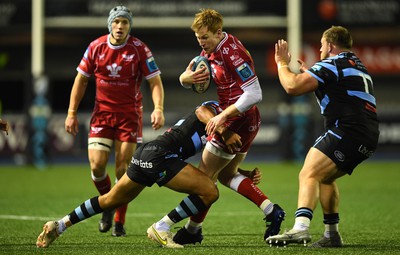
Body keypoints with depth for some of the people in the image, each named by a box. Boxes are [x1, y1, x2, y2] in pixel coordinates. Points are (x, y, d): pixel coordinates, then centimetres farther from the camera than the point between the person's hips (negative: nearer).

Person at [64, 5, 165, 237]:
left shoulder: (139, 49, -10)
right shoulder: (96, 47, -2)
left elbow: (155, 82, -9)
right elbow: (81, 79, 8)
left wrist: (158, 109, -26)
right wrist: (72, 113, 4)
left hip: (130, 114, -2)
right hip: (102, 112, 2)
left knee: (123, 168, -5)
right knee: (97, 164, -8)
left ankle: (119, 222, 8)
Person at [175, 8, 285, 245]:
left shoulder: (232, 53, -24)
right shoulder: (211, 49, 6)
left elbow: (254, 94, -28)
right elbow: (185, 79, 12)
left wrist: (224, 115, -27)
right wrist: (187, 77, -13)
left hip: (238, 120, -10)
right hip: (247, 122, 10)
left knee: (206, 174, 2)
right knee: (226, 175, 19)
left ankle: (193, 229, 16)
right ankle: (271, 210, 9)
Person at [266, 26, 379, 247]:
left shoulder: (332, 64, -3)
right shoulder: (358, 66, 27)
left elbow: (293, 86, -11)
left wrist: (282, 63, 7)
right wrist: (309, 73, 41)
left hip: (347, 130, -10)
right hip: (368, 138, 10)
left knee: (308, 175, -19)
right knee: (324, 178, 24)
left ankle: (301, 228, -39)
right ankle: (332, 235, 23)